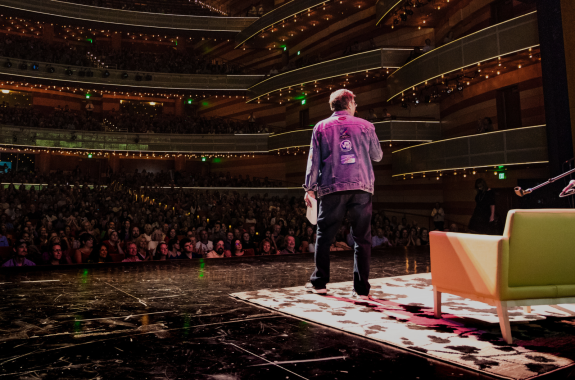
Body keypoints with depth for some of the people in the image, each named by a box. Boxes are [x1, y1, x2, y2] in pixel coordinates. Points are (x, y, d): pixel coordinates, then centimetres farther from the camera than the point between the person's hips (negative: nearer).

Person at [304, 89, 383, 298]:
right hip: (361, 187, 0)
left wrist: (310, 187, 7)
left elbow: (314, 159, 4)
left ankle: (319, 282, 16)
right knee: (362, 238, 5)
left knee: (324, 236, 11)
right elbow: (378, 155, 16)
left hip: (332, 188, 0)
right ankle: (361, 288, 5)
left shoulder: (321, 127, 8)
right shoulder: (365, 126, 8)